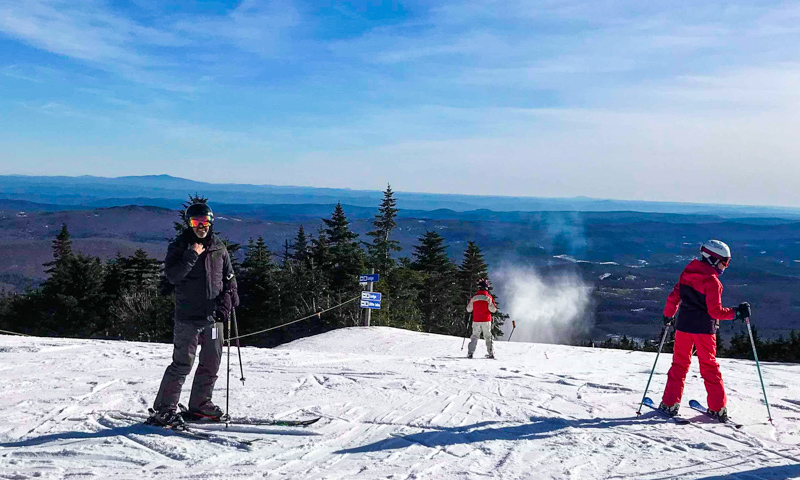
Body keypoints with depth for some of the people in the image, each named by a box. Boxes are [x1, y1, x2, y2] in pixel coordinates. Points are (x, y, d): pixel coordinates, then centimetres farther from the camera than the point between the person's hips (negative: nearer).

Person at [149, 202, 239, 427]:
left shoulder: (219, 248, 11)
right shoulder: (179, 247, -2)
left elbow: (229, 276, 21)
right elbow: (172, 276, -16)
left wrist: (230, 296, 5)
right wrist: (191, 256, -22)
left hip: (214, 316, 5)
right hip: (188, 317, -5)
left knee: (211, 363, 10)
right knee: (182, 364, -7)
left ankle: (200, 405, 25)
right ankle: (164, 409, 3)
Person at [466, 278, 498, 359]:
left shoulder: (474, 297, -1)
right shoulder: (488, 297, -7)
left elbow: (469, 309, 5)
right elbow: (493, 309, -7)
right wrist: (494, 306, 14)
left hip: (476, 321, 1)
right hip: (486, 320, -1)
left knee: (474, 337, 8)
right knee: (488, 337, 10)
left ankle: (470, 353, 0)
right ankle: (491, 353, 8)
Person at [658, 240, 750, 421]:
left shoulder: (687, 272, 2)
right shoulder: (712, 281, -15)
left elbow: (674, 297, 7)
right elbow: (715, 311, -17)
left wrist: (668, 315, 19)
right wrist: (737, 313, -10)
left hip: (684, 324, 4)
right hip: (704, 328, -4)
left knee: (679, 363, 11)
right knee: (709, 366, 8)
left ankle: (670, 403, 8)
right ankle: (718, 408, 12)